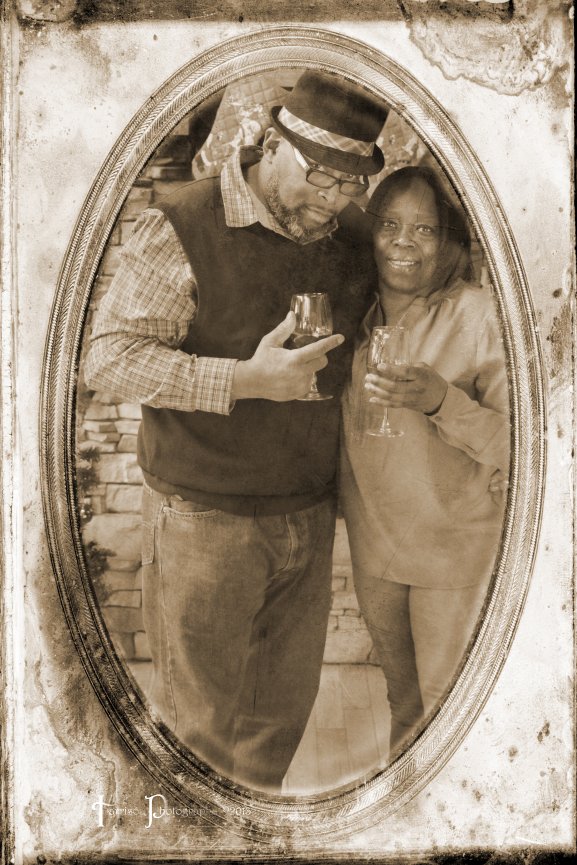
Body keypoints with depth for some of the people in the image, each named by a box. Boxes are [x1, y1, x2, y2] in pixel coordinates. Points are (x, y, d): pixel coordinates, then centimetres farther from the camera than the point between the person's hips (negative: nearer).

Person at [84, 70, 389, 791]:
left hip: (309, 516, 6)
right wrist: (246, 380, -25)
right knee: (196, 714, 10)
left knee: (285, 704, 19)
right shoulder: (183, 227, -12)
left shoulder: (348, 246, 6)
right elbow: (108, 358, -17)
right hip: (207, 517, -5)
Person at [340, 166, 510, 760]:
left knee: (445, 702, 9)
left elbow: (519, 444, -22)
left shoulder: (480, 315, -20)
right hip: (372, 530, 5)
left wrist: (439, 400, -35)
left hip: (457, 540, -5)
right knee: (397, 679, 27)